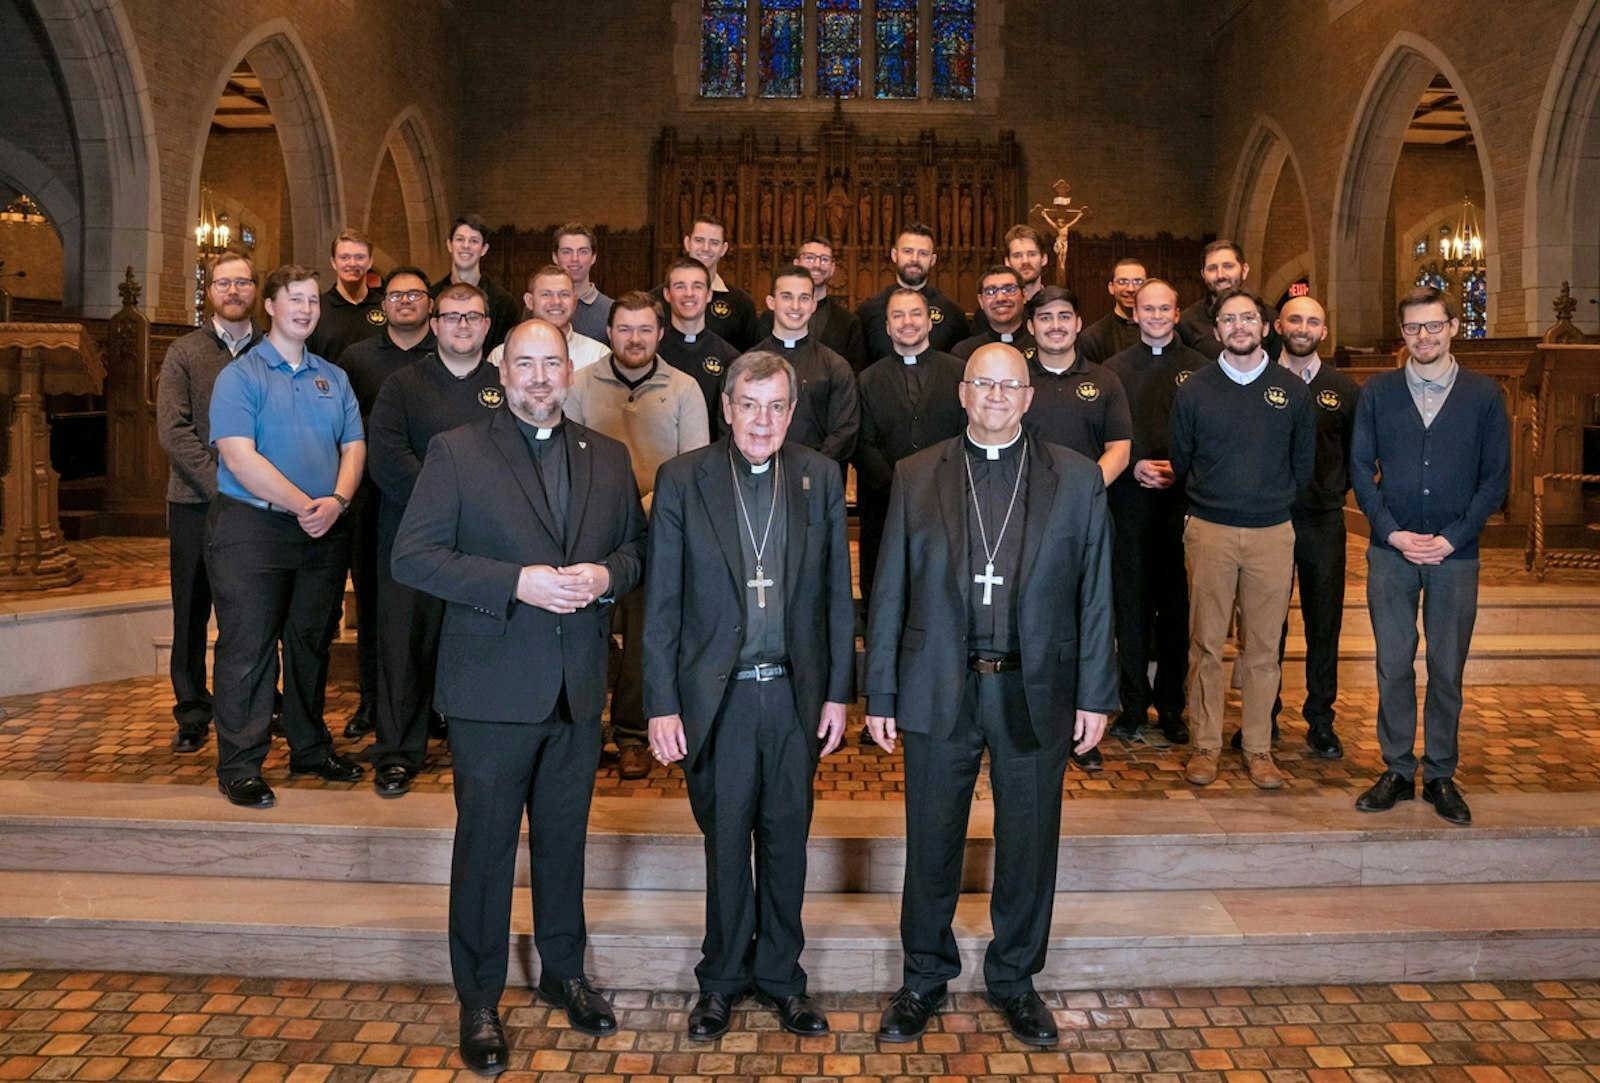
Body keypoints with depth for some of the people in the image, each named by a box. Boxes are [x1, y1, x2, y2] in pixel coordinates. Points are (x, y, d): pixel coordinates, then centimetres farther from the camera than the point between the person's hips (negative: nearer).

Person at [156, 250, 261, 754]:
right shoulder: (185, 353, 7)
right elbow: (172, 429, -3)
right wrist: (221, 483, -14)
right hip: (196, 503, 0)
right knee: (192, 614, 7)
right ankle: (192, 714, 18)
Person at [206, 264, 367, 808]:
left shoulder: (334, 378, 13)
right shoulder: (240, 376, -4)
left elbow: (354, 447, 7)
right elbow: (239, 457, -14)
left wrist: (336, 502, -12)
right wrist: (302, 505, -18)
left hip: (325, 534, 5)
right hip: (251, 527, -5)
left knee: (312, 642, 14)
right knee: (248, 648, -2)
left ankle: (310, 748, 27)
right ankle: (239, 767, 8)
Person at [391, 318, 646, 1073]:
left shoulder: (608, 459, 8)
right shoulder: (456, 452, -5)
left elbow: (637, 545, 12)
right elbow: (411, 556, -11)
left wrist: (606, 574, -11)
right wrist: (517, 582, -21)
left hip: (579, 687, 4)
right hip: (493, 687, -3)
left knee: (564, 837, 17)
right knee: (486, 845, 9)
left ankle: (564, 972, 37)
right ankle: (479, 1001, 26)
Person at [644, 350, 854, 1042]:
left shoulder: (820, 478, 2)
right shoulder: (682, 480, -4)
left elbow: (837, 594, 5)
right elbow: (661, 603, -3)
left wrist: (838, 692, 3)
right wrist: (661, 705, -6)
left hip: (795, 693, 2)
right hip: (717, 696, -2)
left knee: (787, 839, 12)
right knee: (726, 841, 10)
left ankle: (780, 973, 32)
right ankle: (722, 979, 30)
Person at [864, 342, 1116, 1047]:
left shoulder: (1076, 479, 3)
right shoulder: (916, 477, 3)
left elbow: (1094, 593, 3)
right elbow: (889, 592, 2)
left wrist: (1095, 694, -1)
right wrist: (880, 693, 0)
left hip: (1034, 691, 0)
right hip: (938, 690, 0)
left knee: (1029, 844, 12)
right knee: (931, 844, 10)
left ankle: (1014, 980, 33)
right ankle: (925, 976, 31)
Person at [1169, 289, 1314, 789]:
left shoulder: (1293, 391, 6)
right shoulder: (1193, 389, 4)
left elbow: (1304, 462, 14)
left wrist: (1274, 502, 13)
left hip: (1272, 533, 1)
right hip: (1209, 531, -1)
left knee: (1263, 648, 5)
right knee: (1206, 644, 1)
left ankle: (1258, 748, 16)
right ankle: (1206, 744, 13)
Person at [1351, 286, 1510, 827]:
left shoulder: (1483, 395, 3)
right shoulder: (1377, 392, 5)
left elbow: (1496, 477, 1)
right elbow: (1361, 468, 3)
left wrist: (1452, 538, -9)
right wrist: (1392, 532, -8)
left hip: (1456, 555, 0)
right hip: (1390, 553, 1)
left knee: (1448, 668, 7)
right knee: (1393, 665, 5)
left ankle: (1440, 775, 19)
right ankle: (1397, 771, 17)